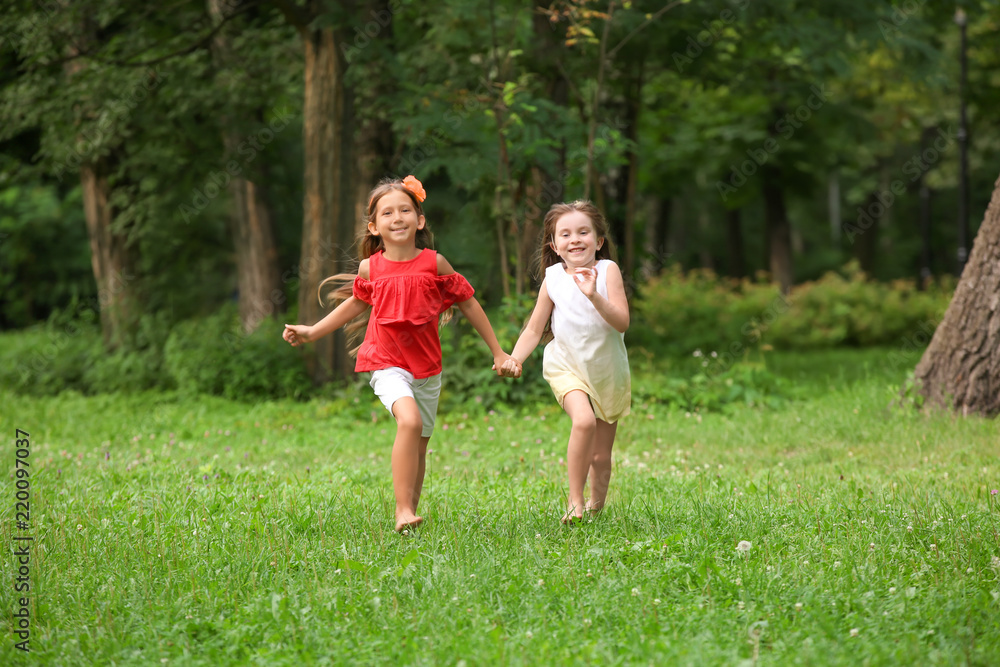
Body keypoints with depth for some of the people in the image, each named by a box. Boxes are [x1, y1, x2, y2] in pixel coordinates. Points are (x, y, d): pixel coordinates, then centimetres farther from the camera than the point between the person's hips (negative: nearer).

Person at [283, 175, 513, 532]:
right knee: (409, 420, -28)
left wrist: (498, 352, 11)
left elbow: (468, 303, 7)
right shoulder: (370, 268, -2)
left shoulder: (434, 263, -4)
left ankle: (409, 513, 27)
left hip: (427, 367, 2)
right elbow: (355, 304, 18)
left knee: (419, 447, 10)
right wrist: (311, 332, 17)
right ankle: (403, 512, -27)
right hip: (388, 365, -2)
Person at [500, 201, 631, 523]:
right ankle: (575, 501, -18)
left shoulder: (607, 270, -9)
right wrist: (514, 359, -15)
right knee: (584, 421, -29)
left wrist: (594, 296, -32)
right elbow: (534, 330, 2)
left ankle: (596, 506, 32)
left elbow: (622, 323, -18)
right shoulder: (553, 279, -4)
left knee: (601, 455, 9)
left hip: (608, 372, 1)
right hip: (568, 367, -1)